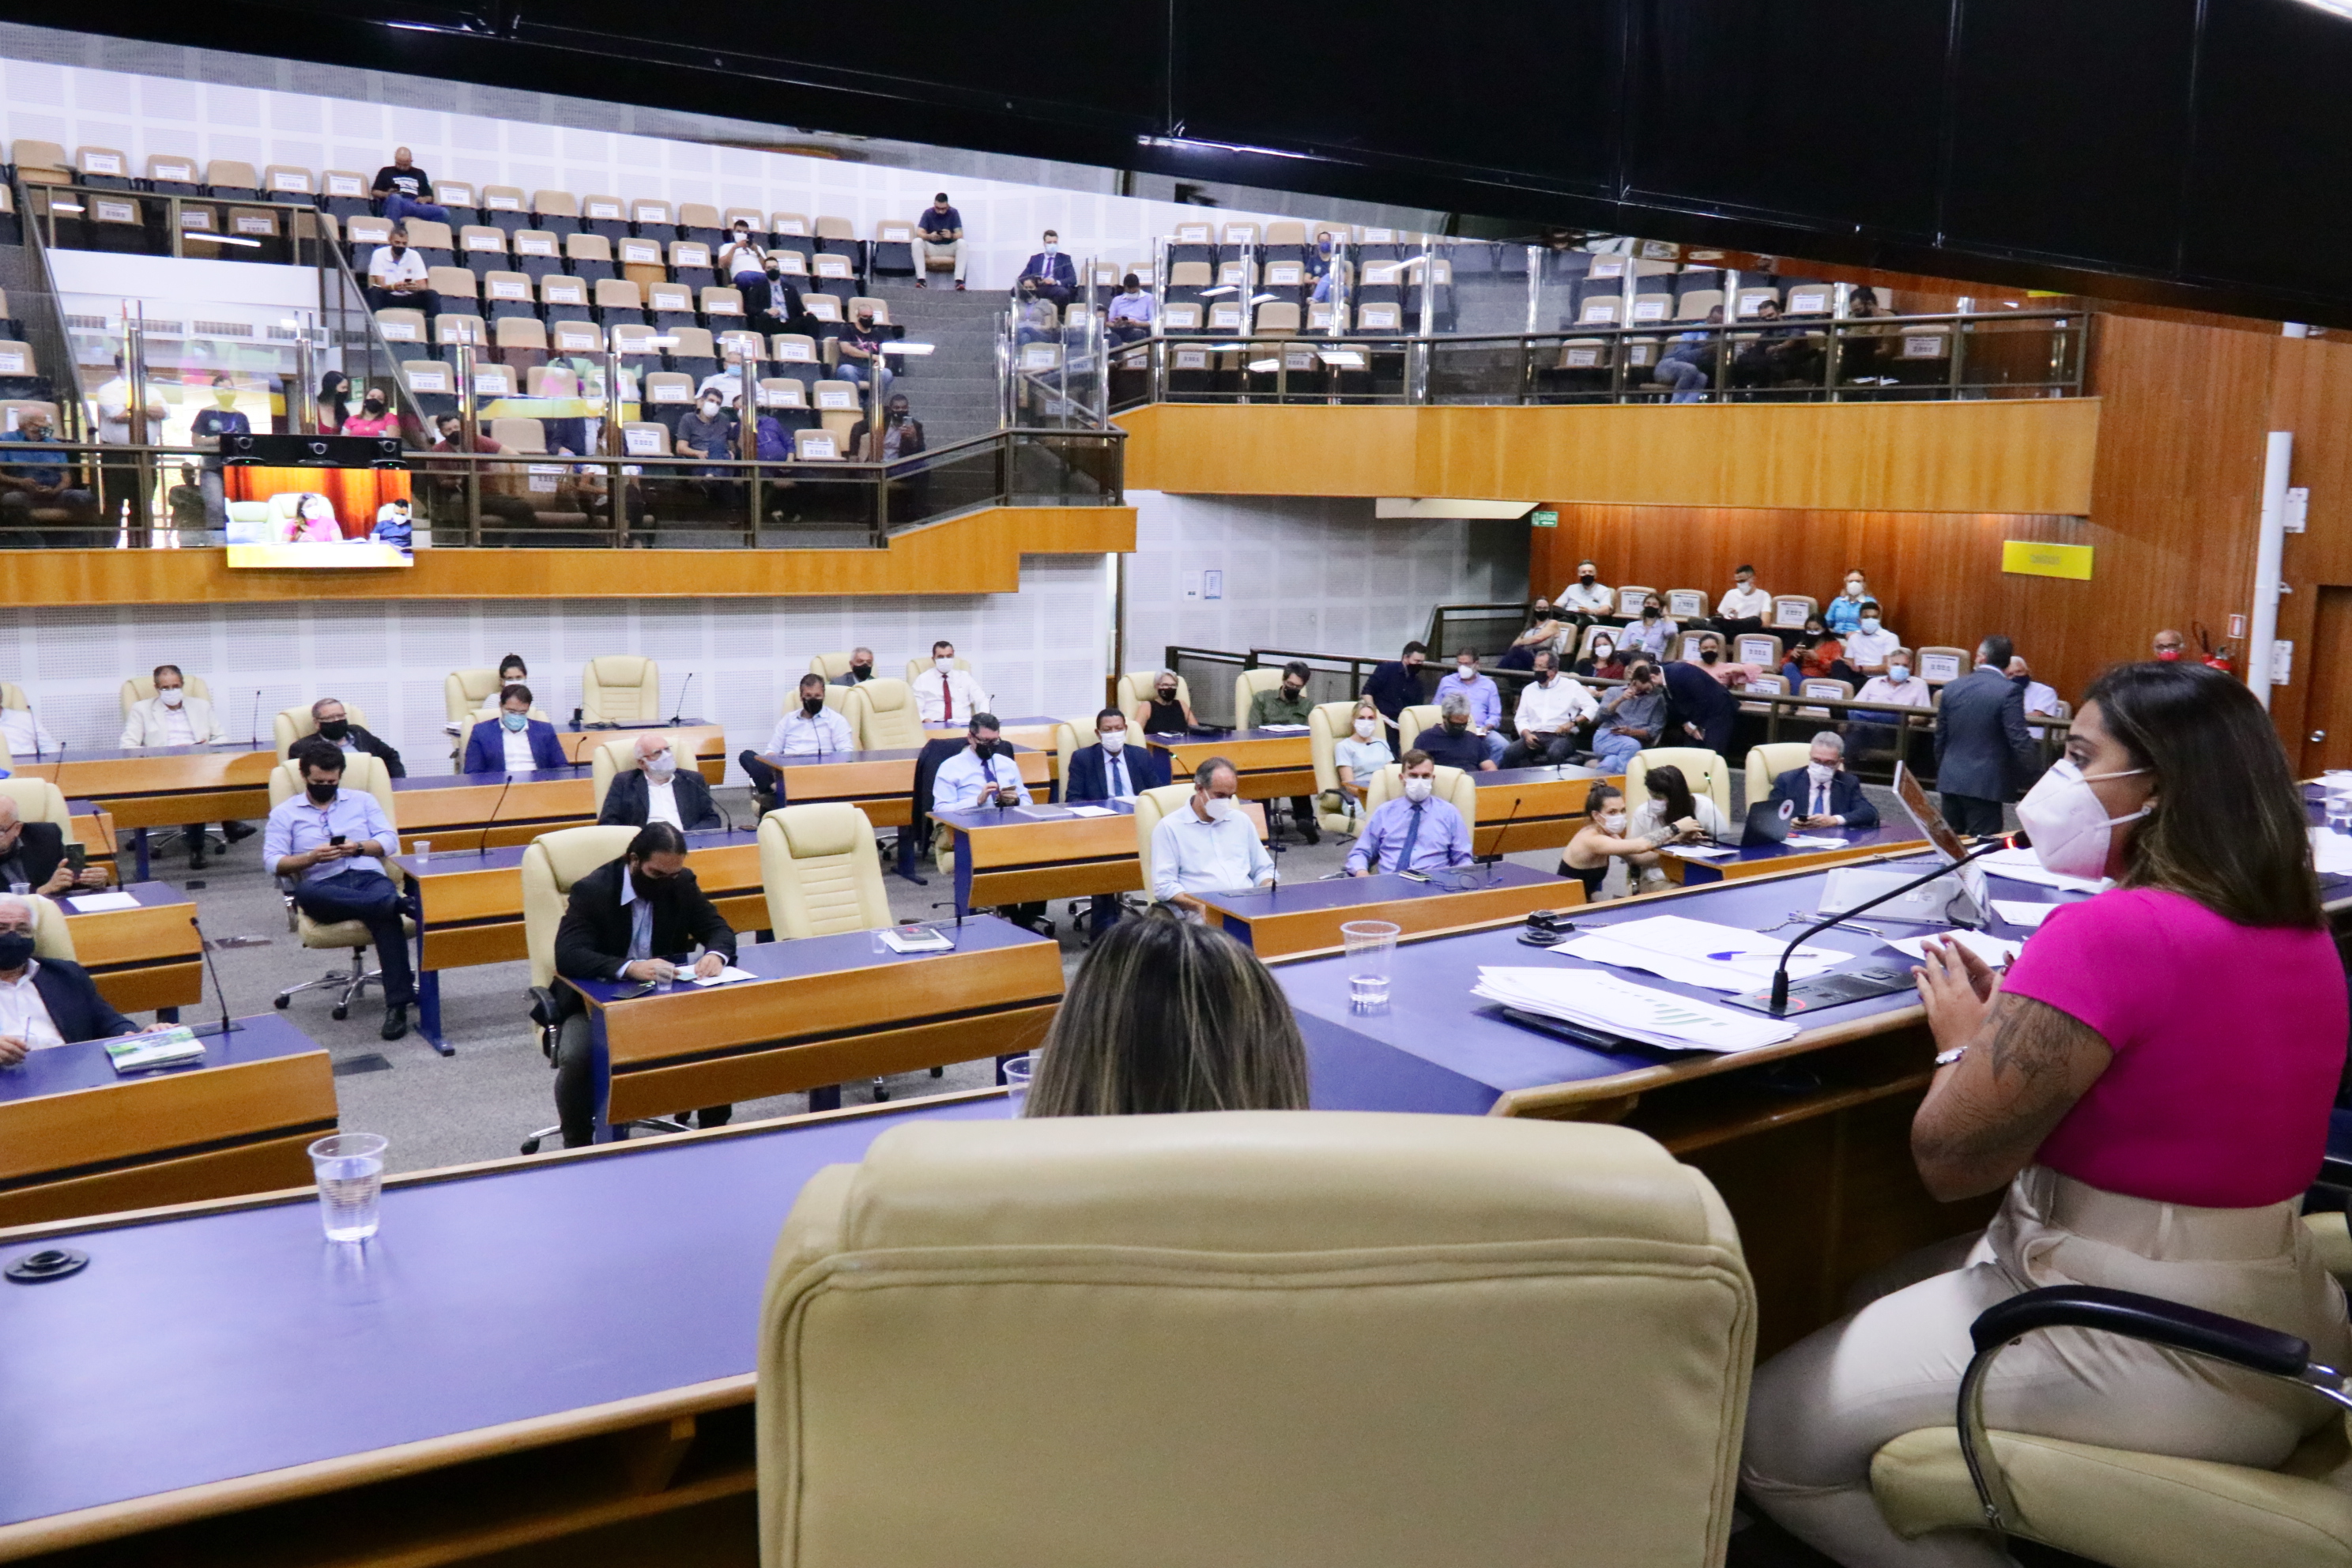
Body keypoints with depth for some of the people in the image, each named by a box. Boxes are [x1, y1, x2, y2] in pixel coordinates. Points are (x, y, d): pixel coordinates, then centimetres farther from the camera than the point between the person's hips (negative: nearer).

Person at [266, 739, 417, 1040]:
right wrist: (311, 857, -10)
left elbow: (390, 840, 14)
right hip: (324, 886, 0)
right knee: (305, 892, -40)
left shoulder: (362, 800, 23)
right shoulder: (284, 812, 19)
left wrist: (359, 847, -6)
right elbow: (273, 862, 7)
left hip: (369, 878, 1)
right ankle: (399, 903, -51)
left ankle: (397, 1003, -43)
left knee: (385, 912, -37)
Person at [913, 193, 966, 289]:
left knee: (962, 243, -31)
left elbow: (960, 234, -12)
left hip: (949, 248, 0)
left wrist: (951, 235, -36)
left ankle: (959, 280, -39)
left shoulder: (954, 213, -4)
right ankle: (921, 279, -36)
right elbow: (919, 233, -13)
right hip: (932, 247, 1)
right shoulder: (928, 213, -3)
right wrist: (929, 236, -36)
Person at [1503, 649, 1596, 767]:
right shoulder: (1529, 689, 20)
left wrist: (1572, 723, -11)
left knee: (1554, 753, -39)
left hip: (1562, 737, -3)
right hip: (1534, 736, 3)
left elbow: (1593, 707, 3)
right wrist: (1527, 734, -5)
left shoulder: (1571, 686, 8)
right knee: (1509, 752, -27)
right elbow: (1521, 718, 16)